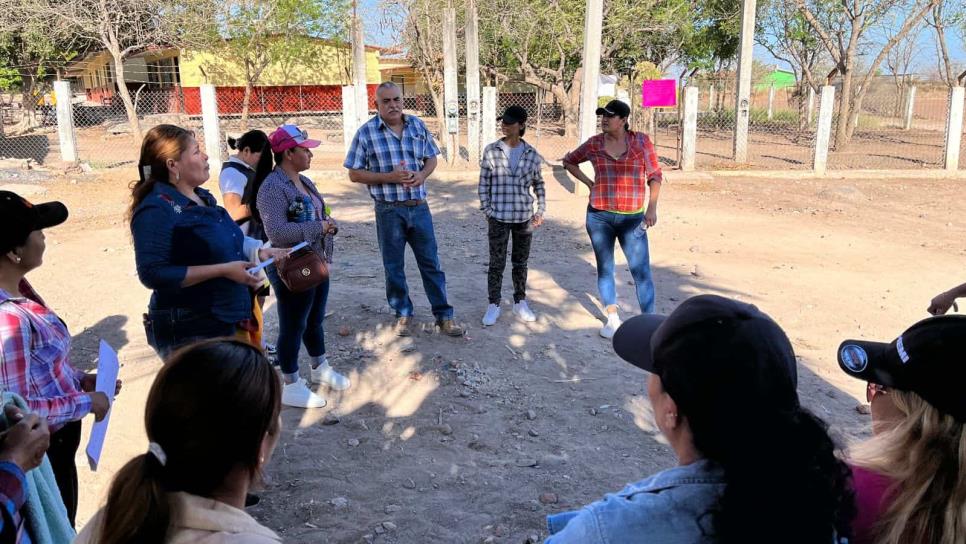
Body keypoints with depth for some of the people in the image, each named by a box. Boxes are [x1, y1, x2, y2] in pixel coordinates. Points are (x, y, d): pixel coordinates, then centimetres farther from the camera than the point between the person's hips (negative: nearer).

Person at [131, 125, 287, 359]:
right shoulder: (156, 210, -18)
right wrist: (223, 270, -25)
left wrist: (259, 251, 6)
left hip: (227, 321, 9)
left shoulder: (201, 197, 10)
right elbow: (153, 274, -25)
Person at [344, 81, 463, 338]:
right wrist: (389, 177, -18)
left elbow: (431, 158, 13)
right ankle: (403, 314, 28)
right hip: (389, 210, -2)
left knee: (431, 263, 8)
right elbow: (354, 174, -6)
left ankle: (443, 315, 18)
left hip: (419, 207, 3)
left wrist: (422, 174, -10)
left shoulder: (418, 125, 3)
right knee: (394, 266, 10)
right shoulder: (366, 132, -8)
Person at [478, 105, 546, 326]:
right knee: (496, 263, 4)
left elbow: (538, 184, 11)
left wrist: (541, 210, 4)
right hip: (498, 218, -2)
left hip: (524, 217, 2)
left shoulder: (532, 154, 0)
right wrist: (487, 210, -5)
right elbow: (484, 183, 0)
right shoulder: (491, 151, -4)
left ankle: (520, 302, 28)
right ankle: (494, 305, 17)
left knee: (521, 262, 13)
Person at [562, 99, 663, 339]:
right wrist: (589, 183, 8)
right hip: (599, 217, 3)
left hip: (632, 218, -2)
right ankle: (613, 319, 24)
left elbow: (655, 175, 0)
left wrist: (652, 208, -9)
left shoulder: (641, 141, -1)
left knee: (641, 271, -6)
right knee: (605, 268, 10)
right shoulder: (594, 144, 3)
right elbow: (569, 161, 19)